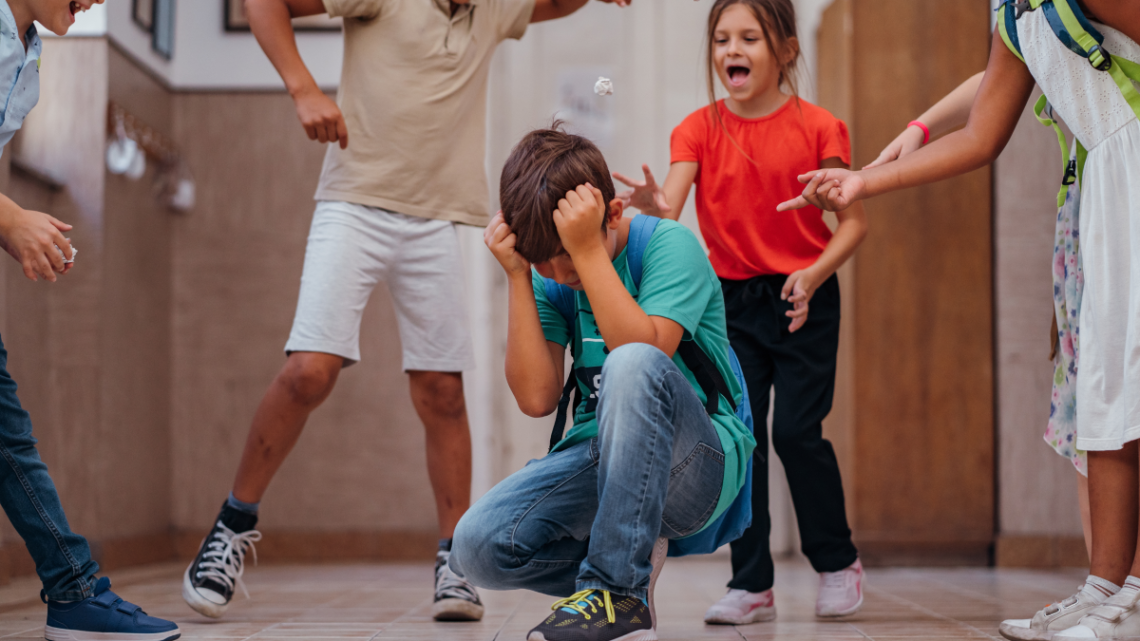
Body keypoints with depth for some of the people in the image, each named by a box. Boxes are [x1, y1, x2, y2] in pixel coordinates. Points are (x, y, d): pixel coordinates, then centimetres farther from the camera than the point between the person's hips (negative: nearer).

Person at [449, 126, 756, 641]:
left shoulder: (669, 244, -10)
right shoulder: (549, 276, 4)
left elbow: (643, 352, -26)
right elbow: (536, 397, -7)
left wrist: (589, 250, -27)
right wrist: (518, 276, -11)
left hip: (700, 464, -5)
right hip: (601, 461, 5)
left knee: (632, 363, -36)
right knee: (477, 545, -19)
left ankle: (617, 587, -29)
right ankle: (633, 561, 7)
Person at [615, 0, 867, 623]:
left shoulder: (815, 127, -6)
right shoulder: (700, 127, -1)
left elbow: (853, 220, -4)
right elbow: (670, 210, -16)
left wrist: (814, 274, -21)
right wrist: (651, 204, -39)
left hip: (804, 298, -2)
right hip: (731, 299, 2)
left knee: (797, 431, -7)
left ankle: (837, 561, 16)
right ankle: (752, 584, 9)